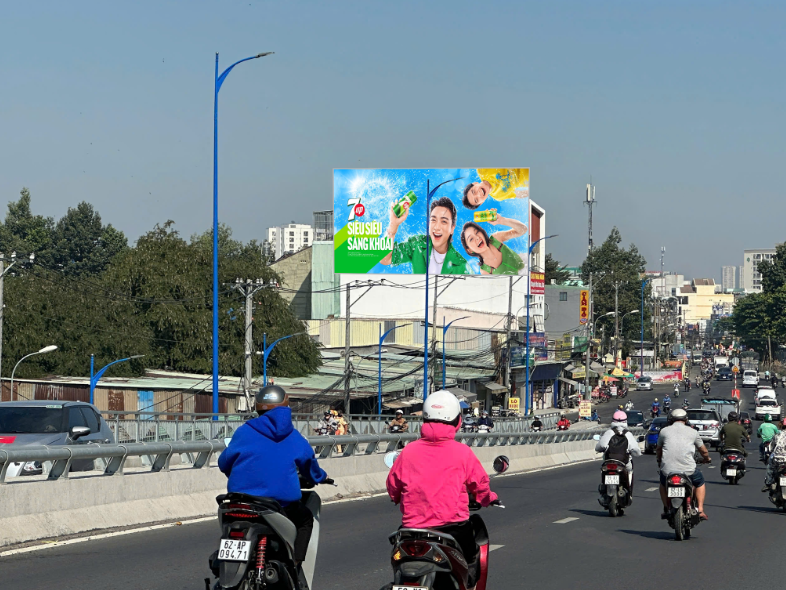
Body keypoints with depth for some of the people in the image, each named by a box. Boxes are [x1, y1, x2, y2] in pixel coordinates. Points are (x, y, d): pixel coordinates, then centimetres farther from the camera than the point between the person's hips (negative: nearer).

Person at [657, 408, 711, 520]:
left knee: (663, 483, 33)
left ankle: (666, 510, 25)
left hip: (667, 469, 1)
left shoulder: (664, 431, 11)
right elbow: (704, 451, 22)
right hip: (688, 469, -1)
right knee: (700, 483, 27)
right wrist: (707, 458, 45)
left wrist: (659, 460, 48)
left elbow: (658, 449, 26)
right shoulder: (692, 432, 11)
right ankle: (700, 510, 14)